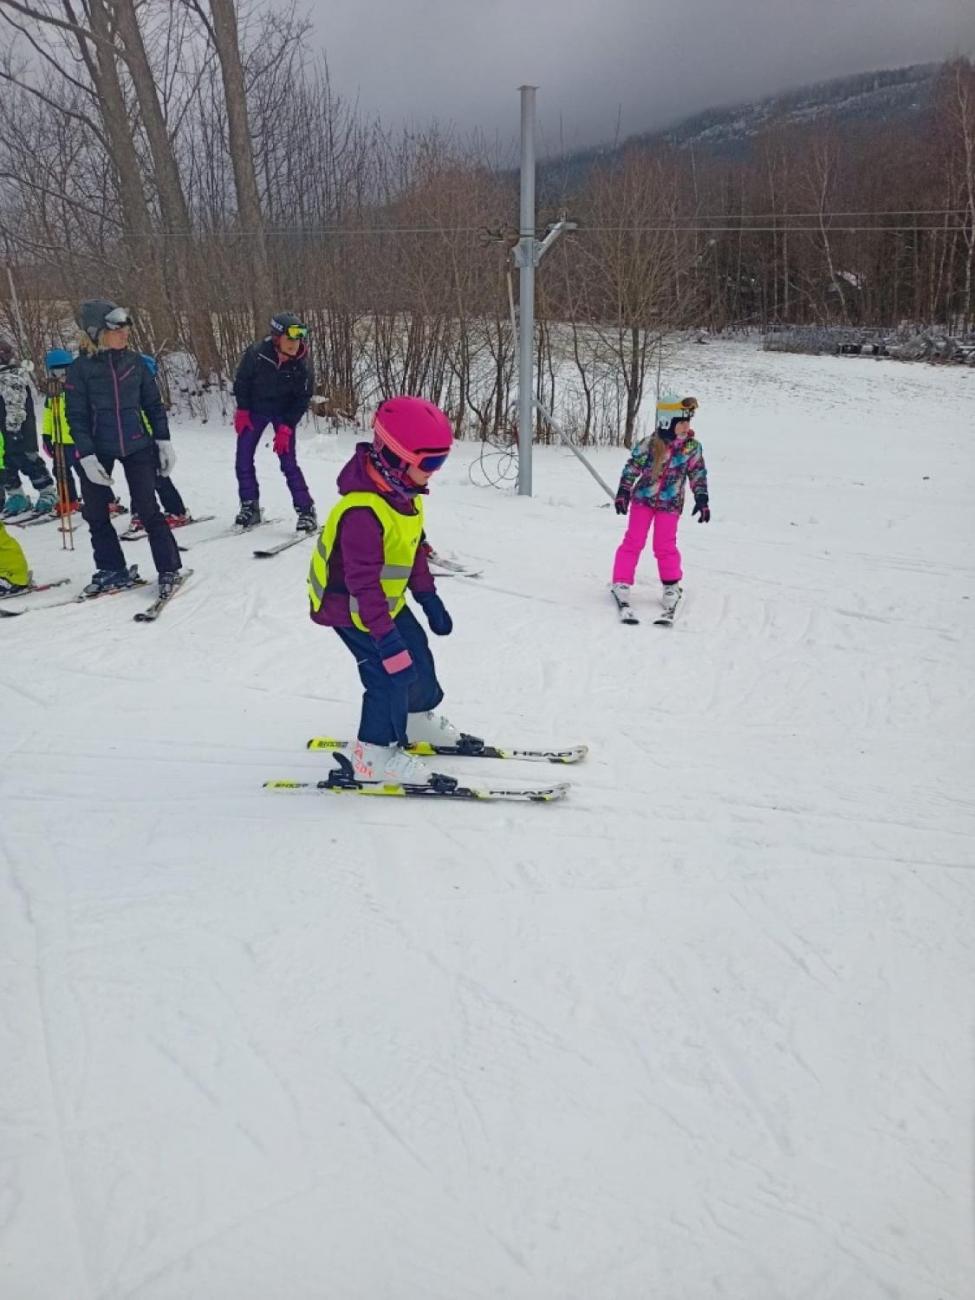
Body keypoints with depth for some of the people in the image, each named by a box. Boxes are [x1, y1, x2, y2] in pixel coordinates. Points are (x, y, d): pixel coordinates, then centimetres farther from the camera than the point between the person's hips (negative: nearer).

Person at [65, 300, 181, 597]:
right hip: (98, 450, 0)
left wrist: (163, 440, 2)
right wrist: (86, 455, -14)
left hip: (137, 446, 0)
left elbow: (153, 404, 7)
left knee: (147, 509, -5)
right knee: (95, 513, 7)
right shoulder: (80, 369, -7)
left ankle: (169, 569, 5)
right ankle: (112, 570, 21)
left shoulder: (135, 361, 0)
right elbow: (76, 416, -7)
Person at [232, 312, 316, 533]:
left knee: (288, 463, -11)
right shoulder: (257, 353, -25)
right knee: (243, 459, 0)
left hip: (284, 413, -1)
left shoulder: (302, 362, -22)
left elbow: (302, 398, -11)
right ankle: (250, 507, 16)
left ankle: (306, 511, -3)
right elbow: (241, 381, -6)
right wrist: (242, 411, -7)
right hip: (254, 409, 1)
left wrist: (286, 427, -17)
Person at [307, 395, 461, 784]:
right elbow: (363, 584, -35)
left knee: (418, 655, 17)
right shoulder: (362, 513, -35)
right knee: (391, 674, -10)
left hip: (387, 600, 9)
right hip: (350, 608, -9)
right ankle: (373, 753, 8)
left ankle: (416, 718, 43)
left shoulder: (405, 495, -4)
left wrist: (429, 599, 13)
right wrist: (386, 640, -35)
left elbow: (414, 550, 10)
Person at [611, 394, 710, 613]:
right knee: (633, 541, 2)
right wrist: (623, 492, -7)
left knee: (665, 546, 1)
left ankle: (672, 586, 18)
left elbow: (698, 474, 5)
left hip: (670, 504, 1)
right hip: (642, 498, -1)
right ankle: (621, 583, 10)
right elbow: (631, 467, -4)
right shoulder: (649, 445, -13)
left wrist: (702, 500, 1)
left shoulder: (693, 447, -5)